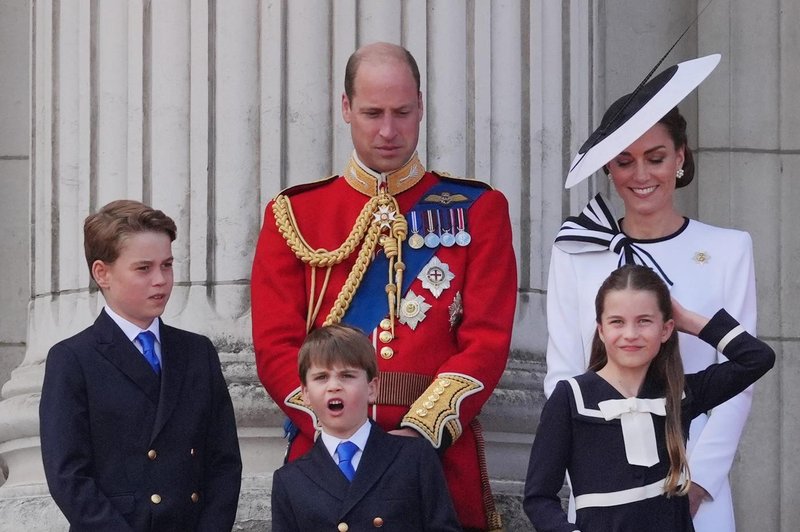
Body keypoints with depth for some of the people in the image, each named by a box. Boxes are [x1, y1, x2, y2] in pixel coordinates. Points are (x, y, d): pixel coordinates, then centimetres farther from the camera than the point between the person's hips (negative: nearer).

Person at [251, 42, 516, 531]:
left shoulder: (478, 210, 7)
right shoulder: (294, 214, 8)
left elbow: (488, 339, -2)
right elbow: (277, 345, 1)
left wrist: (423, 429, -15)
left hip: (443, 449, 0)